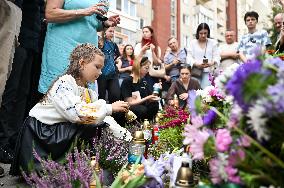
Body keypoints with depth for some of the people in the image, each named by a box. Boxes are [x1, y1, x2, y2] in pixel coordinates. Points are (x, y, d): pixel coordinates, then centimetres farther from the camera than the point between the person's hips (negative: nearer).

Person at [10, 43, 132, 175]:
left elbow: (104, 119, 1)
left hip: (58, 132, 8)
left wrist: (126, 136, -10)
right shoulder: (64, 83, -18)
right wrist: (109, 107, -26)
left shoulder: (88, 93, 6)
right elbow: (77, 113, -33)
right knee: (88, 128, -23)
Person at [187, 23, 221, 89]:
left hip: (208, 72, 0)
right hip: (195, 72, 0)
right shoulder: (192, 43, 8)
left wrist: (212, 63, -18)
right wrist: (197, 64, -18)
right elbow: (189, 58, 1)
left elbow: (216, 57, 4)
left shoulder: (213, 42, 10)